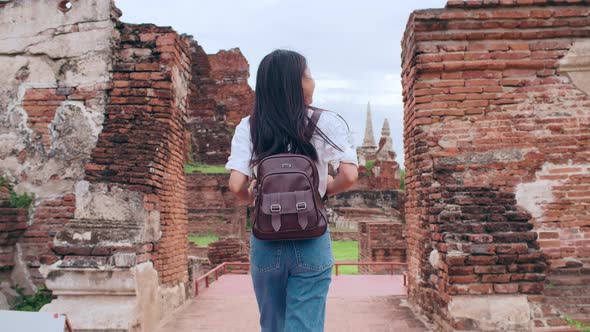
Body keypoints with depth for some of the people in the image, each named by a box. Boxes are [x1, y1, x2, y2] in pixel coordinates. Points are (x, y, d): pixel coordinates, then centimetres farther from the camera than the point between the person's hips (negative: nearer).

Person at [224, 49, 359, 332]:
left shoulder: (248, 127, -1)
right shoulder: (326, 122, -4)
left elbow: (236, 186, -9)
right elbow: (349, 175, -13)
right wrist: (326, 190, 7)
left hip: (265, 241, 2)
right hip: (311, 242, -2)